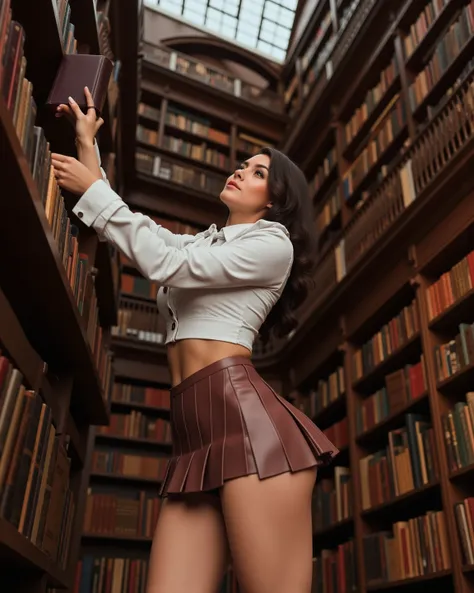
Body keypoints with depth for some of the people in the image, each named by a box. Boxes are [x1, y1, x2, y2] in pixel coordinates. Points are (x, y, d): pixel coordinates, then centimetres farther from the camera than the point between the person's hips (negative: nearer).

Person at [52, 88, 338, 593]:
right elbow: (136, 236, 30)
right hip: (193, 431, 7)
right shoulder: (203, 243, 32)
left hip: (244, 418, -7)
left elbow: (167, 264, -5)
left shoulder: (272, 242, 6)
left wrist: (92, 188, 3)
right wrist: (88, 148, 28)